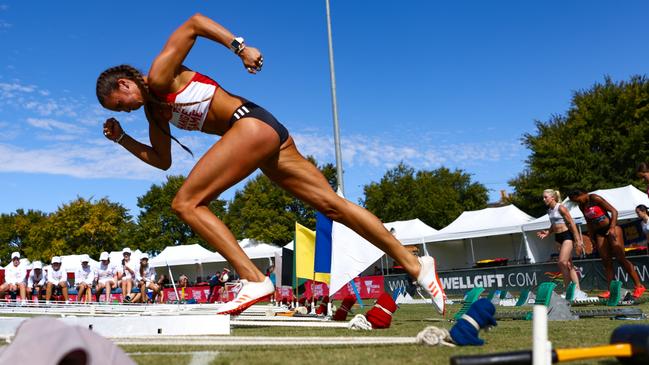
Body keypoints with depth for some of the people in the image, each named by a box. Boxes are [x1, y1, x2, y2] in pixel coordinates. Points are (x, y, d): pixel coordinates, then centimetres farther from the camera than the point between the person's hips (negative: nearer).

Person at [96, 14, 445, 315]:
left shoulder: (159, 77, 1)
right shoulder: (154, 109, 25)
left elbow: (194, 22, -4)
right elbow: (161, 160, 29)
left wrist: (239, 46, -13)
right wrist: (121, 138, 23)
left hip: (252, 123, -10)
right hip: (267, 134, 10)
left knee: (185, 203, -9)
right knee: (332, 203, 2)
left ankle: (255, 281, -18)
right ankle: (416, 265, 4)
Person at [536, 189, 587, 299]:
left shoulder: (561, 208, -12)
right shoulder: (549, 210, 10)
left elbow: (572, 223, -13)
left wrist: (578, 240, -16)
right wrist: (547, 232, 3)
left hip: (567, 235, -8)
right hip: (558, 237, 8)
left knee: (562, 262, -15)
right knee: (568, 265, 8)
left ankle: (568, 289, -2)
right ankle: (577, 290, 12)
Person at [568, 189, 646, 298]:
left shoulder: (594, 198, -12)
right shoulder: (582, 206, 9)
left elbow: (614, 211, -14)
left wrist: (612, 228, -24)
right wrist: (592, 237, 14)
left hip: (611, 229, -7)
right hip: (599, 233, 7)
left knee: (621, 259, -10)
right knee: (606, 262, 3)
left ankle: (639, 286, -4)